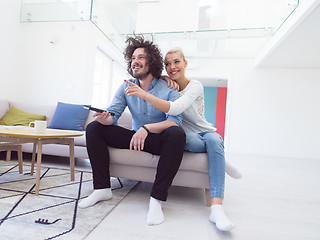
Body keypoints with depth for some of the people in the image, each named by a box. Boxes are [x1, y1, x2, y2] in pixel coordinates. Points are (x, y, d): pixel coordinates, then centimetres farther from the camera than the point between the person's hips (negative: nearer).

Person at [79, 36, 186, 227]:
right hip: (135, 137, 4)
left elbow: (175, 120, -23)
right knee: (94, 127, -8)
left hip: (158, 140, -4)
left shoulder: (168, 89, -10)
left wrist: (146, 128, -39)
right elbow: (113, 114, -5)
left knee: (177, 134, -37)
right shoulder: (126, 87, 3)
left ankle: (157, 199, -30)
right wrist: (105, 118, -30)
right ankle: (102, 188, -10)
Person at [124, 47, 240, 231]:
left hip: (206, 133, -1)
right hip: (187, 139, 2)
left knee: (214, 140, -39)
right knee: (186, 137, -38)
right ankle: (221, 163, -15)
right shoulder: (167, 87, 3)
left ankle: (217, 208, -45)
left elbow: (175, 109, -30)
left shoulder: (195, 86, -12)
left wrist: (144, 94, -39)